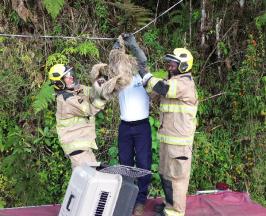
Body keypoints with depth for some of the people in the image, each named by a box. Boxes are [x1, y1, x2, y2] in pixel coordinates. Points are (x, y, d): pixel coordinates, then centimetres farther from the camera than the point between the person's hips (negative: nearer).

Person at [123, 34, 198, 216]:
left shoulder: (185, 83, -14)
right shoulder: (172, 82, 16)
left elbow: (161, 88, -27)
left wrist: (145, 74, -12)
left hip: (179, 140, -10)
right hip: (167, 137, 10)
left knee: (176, 175, 0)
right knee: (165, 173, 19)